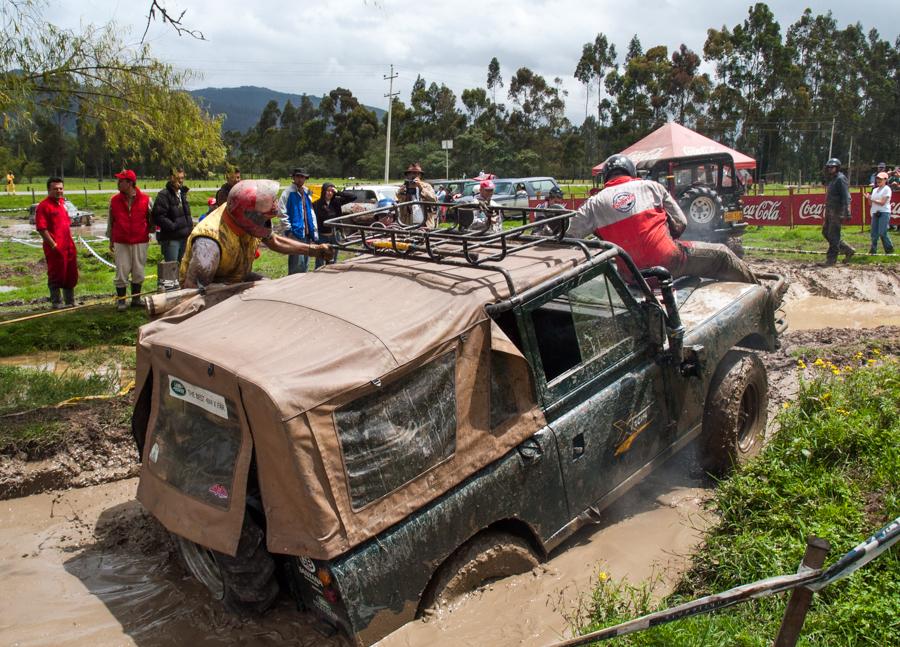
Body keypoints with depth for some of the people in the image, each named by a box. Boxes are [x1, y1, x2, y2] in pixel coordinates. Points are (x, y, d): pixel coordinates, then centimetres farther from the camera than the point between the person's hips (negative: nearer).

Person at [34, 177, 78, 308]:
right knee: (56, 276, 1)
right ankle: (56, 303, 11)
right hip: (55, 248, -8)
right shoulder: (44, 206, -11)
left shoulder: (62, 202, 14)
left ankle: (70, 302, 28)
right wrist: (53, 245, -19)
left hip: (69, 246, 8)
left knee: (71, 275, 15)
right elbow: (41, 228, -17)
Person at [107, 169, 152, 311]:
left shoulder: (145, 199, -1)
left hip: (140, 242, 0)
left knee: (138, 272, 7)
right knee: (121, 272, 0)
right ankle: (120, 300, 9)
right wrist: (110, 239, 12)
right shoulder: (114, 200, 4)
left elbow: (151, 218, 10)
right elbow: (111, 221, 11)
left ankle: (136, 298, 20)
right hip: (120, 242, 0)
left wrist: (149, 233, 8)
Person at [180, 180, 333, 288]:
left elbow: (275, 241, 7)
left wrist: (315, 250, 2)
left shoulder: (249, 221, -14)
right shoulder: (210, 242, -38)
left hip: (237, 278, 7)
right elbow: (192, 288, -35)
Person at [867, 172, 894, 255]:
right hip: (875, 213, 7)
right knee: (874, 233, 3)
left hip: (884, 213, -7)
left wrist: (872, 200, -11)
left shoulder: (887, 189, -4)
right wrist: (869, 198, -2)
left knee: (882, 233, -12)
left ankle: (889, 248, 1)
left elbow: (882, 203, -13)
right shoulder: (875, 190, 18)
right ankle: (873, 250, 8)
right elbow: (871, 203, 16)